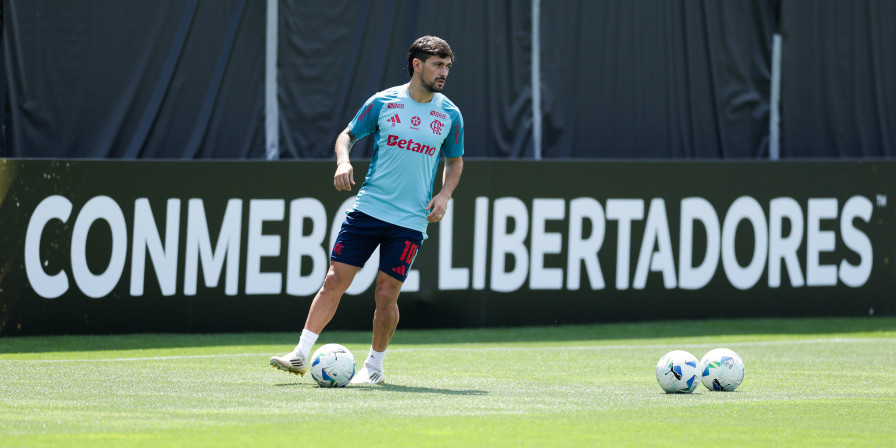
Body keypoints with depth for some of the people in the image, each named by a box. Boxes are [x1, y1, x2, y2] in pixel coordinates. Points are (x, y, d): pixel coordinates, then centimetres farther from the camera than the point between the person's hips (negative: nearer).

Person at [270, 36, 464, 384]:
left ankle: (375, 366, 16)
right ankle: (301, 355, 1)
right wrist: (343, 161, -9)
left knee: (386, 294, -3)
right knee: (334, 281, -4)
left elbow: (455, 160, 17)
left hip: (410, 221, 0)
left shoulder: (449, 115, 4)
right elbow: (347, 135, 12)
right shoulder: (383, 102, 1)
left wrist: (445, 194, 0)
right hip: (368, 208, 0)